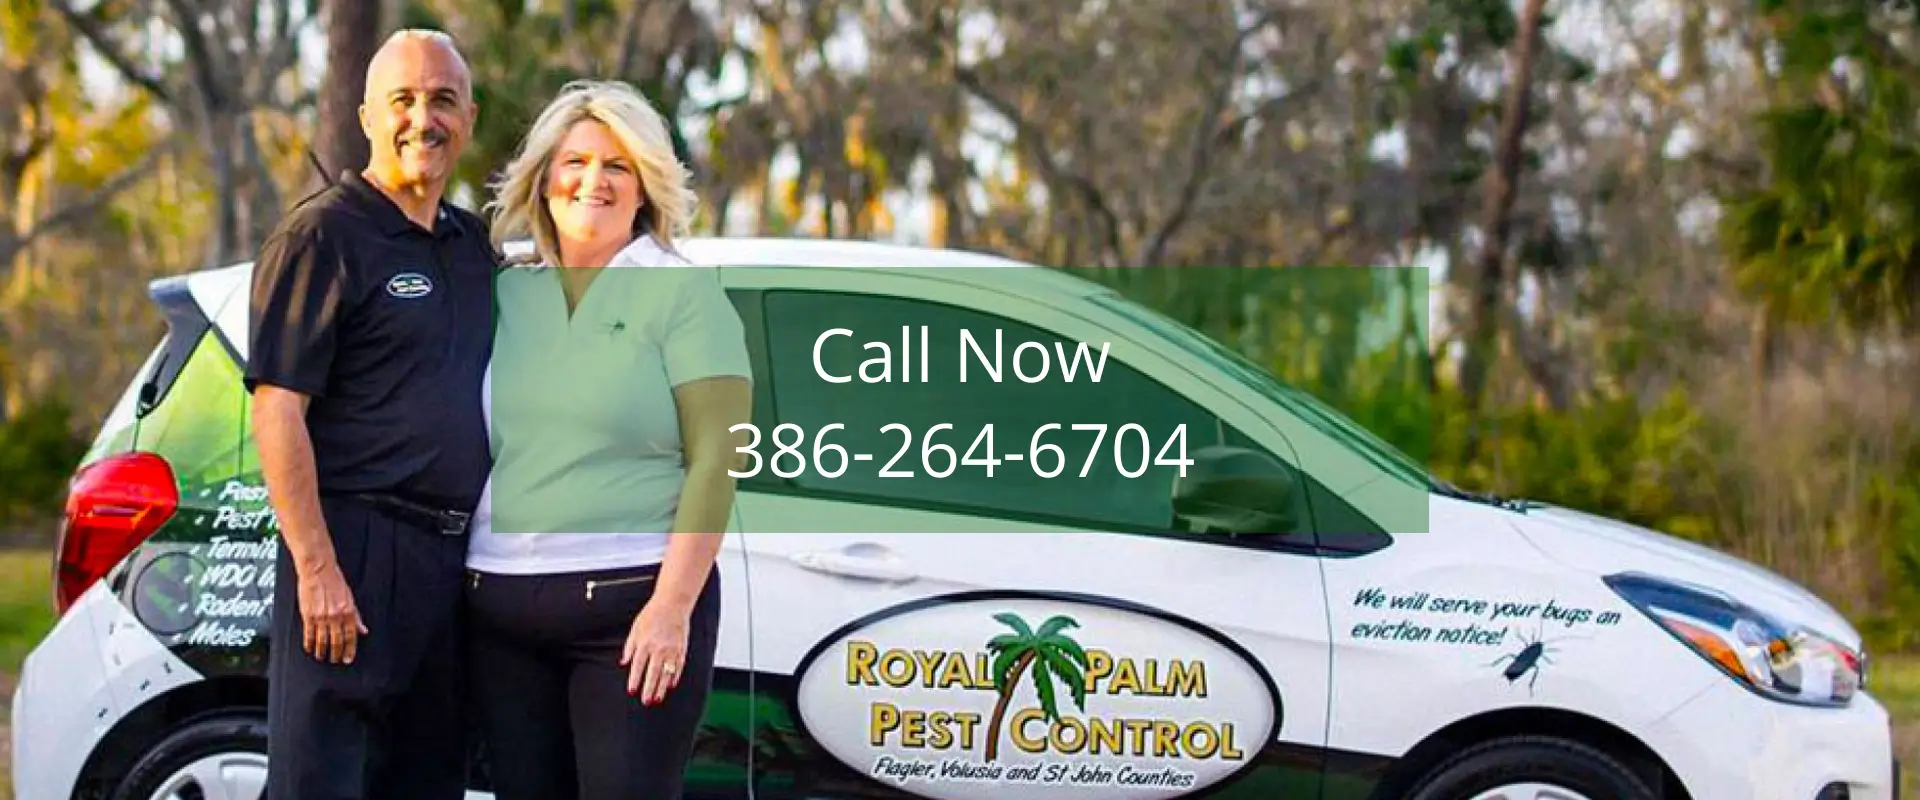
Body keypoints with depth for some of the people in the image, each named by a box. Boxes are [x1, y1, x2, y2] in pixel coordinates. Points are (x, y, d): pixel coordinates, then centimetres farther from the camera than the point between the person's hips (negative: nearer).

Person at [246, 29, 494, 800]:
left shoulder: (474, 244, 16)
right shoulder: (323, 235, -6)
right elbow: (277, 409, -13)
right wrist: (316, 569, -19)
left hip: (454, 560, 8)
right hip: (355, 556, -7)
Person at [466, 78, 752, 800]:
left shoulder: (681, 293, 0)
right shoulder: (504, 294, 13)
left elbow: (715, 463, -7)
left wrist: (673, 605, -14)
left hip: (632, 605, -5)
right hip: (501, 610, 5)